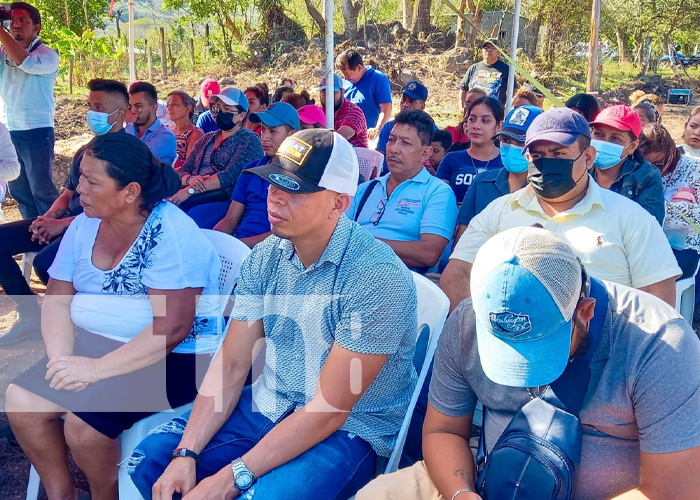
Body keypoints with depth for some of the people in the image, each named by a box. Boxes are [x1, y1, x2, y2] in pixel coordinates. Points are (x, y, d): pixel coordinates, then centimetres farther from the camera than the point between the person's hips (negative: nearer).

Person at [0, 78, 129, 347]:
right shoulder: (85, 151, 18)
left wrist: (63, 224, -21)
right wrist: (48, 217, -1)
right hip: (65, 222, 9)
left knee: (45, 262, -32)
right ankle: (31, 315, 5)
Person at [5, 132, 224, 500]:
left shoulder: (170, 234, -20)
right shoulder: (85, 225, 3)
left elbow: (172, 327, -25)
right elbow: (57, 300, 3)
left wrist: (97, 369, -25)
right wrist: (62, 360, -14)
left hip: (171, 358, -7)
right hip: (94, 344, 7)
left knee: (84, 423, -23)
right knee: (21, 400, -7)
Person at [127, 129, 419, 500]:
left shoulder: (378, 277, -25)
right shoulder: (266, 257, -3)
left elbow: (330, 410, -23)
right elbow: (231, 364, -2)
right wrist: (186, 455, -13)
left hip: (350, 428, -5)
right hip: (269, 404, 6)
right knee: (149, 460, -5)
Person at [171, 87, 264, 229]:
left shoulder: (249, 140, 3)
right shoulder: (206, 139, 22)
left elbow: (231, 175, -12)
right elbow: (183, 171, 18)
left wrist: (190, 191, -18)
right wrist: (190, 179, -8)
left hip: (225, 201, -5)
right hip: (194, 199, 5)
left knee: (194, 216, -37)